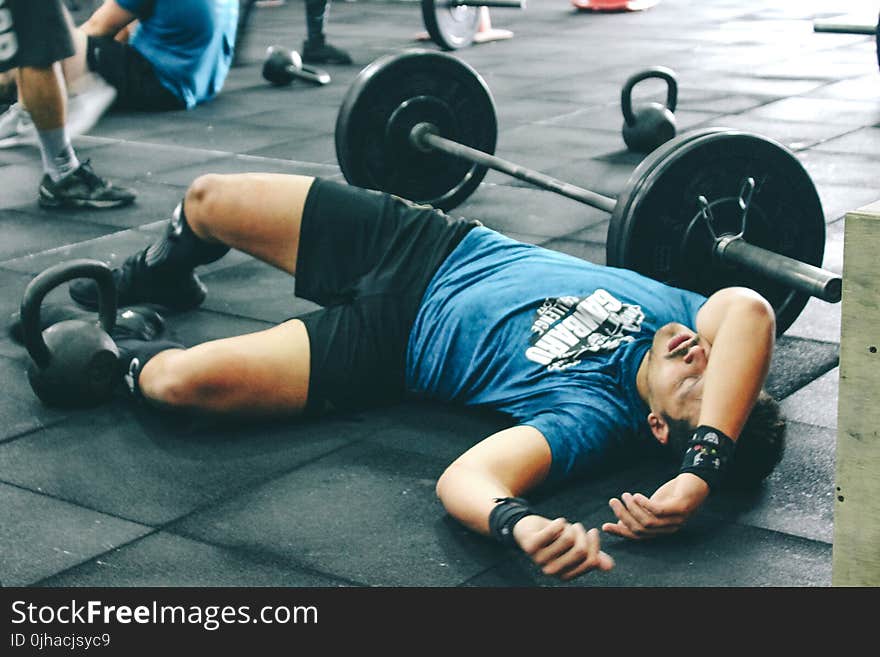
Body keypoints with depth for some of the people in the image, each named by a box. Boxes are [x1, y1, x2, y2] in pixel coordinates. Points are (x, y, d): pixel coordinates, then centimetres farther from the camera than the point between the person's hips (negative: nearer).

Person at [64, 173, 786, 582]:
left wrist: (521, 524, -65)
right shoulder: (680, 313, -20)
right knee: (207, 200, 4)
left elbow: (462, 478, -43)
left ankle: (126, 363, 22)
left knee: (180, 379, -21)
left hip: (391, 344, -4)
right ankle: (162, 277, 45)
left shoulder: (597, 418, -31)